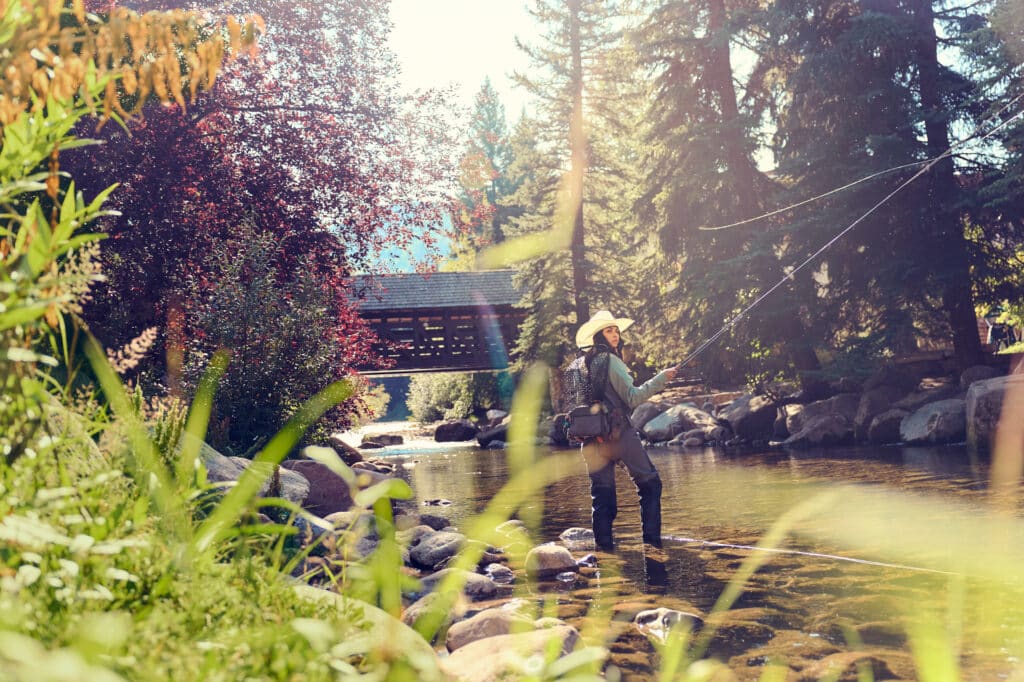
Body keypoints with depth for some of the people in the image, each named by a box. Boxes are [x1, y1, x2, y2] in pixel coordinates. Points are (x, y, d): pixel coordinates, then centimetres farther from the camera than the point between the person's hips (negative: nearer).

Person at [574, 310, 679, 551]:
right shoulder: (611, 360, -9)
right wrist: (661, 378, -10)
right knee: (650, 482, 6)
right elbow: (632, 398, -13)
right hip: (619, 433, -6)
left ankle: (603, 541, 6)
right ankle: (651, 536, 3)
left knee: (601, 489, 9)